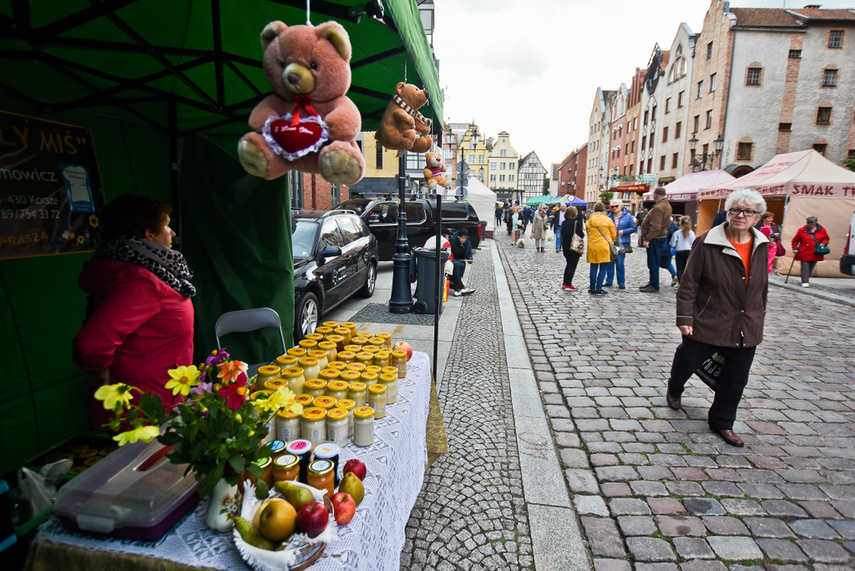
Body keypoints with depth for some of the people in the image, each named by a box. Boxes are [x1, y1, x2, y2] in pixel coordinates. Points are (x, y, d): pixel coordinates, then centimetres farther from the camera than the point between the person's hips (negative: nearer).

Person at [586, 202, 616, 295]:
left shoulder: (589, 221, 4)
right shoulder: (608, 220, -4)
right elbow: (614, 235, 3)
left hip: (592, 246, 3)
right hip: (604, 247, -3)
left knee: (593, 268, 12)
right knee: (603, 268, 2)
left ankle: (592, 288, 17)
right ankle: (599, 289, 1)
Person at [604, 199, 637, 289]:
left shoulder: (628, 216, 2)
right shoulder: (609, 216, 10)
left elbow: (633, 228, 2)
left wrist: (624, 231, -12)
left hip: (622, 243, -3)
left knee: (620, 263, -4)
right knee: (610, 262, 5)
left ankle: (621, 282, 9)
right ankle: (609, 281, 16)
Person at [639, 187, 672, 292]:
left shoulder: (658, 208, -20)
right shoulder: (666, 205, 13)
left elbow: (655, 227, -26)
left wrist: (647, 239, -24)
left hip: (655, 238, -10)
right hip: (662, 236, 10)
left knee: (653, 263, -4)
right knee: (653, 262, 17)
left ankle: (654, 286, 1)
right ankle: (652, 282, 25)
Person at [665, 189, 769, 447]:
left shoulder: (761, 245, 3)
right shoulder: (708, 242, -13)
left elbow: (762, 286, 15)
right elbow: (689, 283, -12)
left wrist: (759, 316, 18)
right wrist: (684, 318, -14)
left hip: (746, 329, 5)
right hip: (707, 323, -4)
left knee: (735, 380, 11)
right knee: (687, 362, 12)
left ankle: (722, 423, 31)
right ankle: (674, 390, 46)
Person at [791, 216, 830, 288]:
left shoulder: (821, 230, 6)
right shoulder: (802, 230, -2)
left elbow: (826, 238, 18)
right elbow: (795, 240, 7)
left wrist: (823, 243, -2)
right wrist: (795, 248, -2)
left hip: (815, 254, 3)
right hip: (804, 253, -3)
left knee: (811, 267, 10)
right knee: (805, 267, -9)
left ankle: (807, 280, 24)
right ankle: (805, 282, -10)